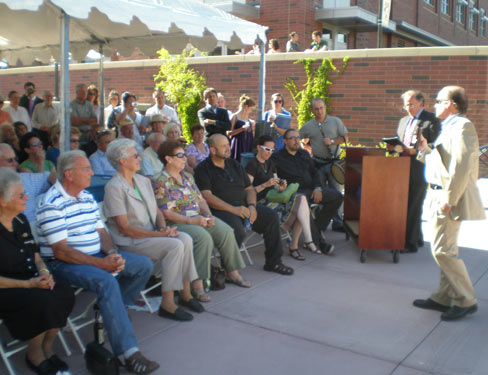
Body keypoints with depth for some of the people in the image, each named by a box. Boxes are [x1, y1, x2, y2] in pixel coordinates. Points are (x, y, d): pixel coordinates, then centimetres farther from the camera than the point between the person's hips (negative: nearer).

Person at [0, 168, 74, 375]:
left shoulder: (21, 220, 9)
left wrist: (43, 271, -4)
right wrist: (27, 284, -23)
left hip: (30, 281, 7)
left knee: (64, 292, -20)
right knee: (41, 301, -32)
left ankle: (46, 349, -1)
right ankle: (34, 356, -5)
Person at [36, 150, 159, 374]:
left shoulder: (88, 198, 12)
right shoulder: (52, 204, -16)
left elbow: (101, 232, 13)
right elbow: (60, 250, -21)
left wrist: (112, 253, -10)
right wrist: (101, 263, -25)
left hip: (96, 255, 9)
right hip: (64, 263, -9)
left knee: (144, 265, 1)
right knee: (107, 282, -35)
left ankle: (111, 312, 6)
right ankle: (130, 353, -36)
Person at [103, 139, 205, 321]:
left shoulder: (143, 181, 14)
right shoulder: (114, 188, -12)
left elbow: (156, 210, 18)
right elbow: (125, 228, -16)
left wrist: (164, 227, -6)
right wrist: (159, 234, -19)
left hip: (151, 234, 7)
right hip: (129, 242, -7)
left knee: (185, 238, -19)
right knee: (174, 246, -27)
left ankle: (186, 293, -8)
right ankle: (167, 304, -18)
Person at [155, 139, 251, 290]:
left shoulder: (187, 177, 17)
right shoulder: (161, 183, -9)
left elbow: (200, 199, 17)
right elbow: (167, 213, -15)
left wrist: (208, 215, -3)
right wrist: (191, 221, -23)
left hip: (198, 217, 8)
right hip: (178, 222, -7)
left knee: (226, 231, -11)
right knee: (204, 238, -32)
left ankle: (233, 273, 2)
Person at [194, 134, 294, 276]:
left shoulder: (235, 165, 20)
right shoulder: (203, 169, -1)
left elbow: (249, 188, 20)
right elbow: (206, 196, -13)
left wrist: (252, 206, -3)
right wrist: (233, 209, -21)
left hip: (243, 205, 6)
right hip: (221, 210, -6)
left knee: (271, 217, -11)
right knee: (237, 230, -35)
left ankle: (273, 262, 1)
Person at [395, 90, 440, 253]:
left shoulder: (432, 120, -5)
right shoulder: (403, 121, 18)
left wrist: (415, 150, -22)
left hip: (419, 170, -7)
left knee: (413, 206, -4)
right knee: (405, 205, 13)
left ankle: (411, 243, 4)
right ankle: (416, 237, 27)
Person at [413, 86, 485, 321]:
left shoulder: (462, 126, -14)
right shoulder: (449, 128, 18)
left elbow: (462, 166, -23)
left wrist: (448, 200, -26)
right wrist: (425, 150, 10)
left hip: (450, 197, -11)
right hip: (441, 196, 11)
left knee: (442, 250, -8)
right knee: (445, 249, 14)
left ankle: (466, 301, 4)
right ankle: (443, 298, 22)